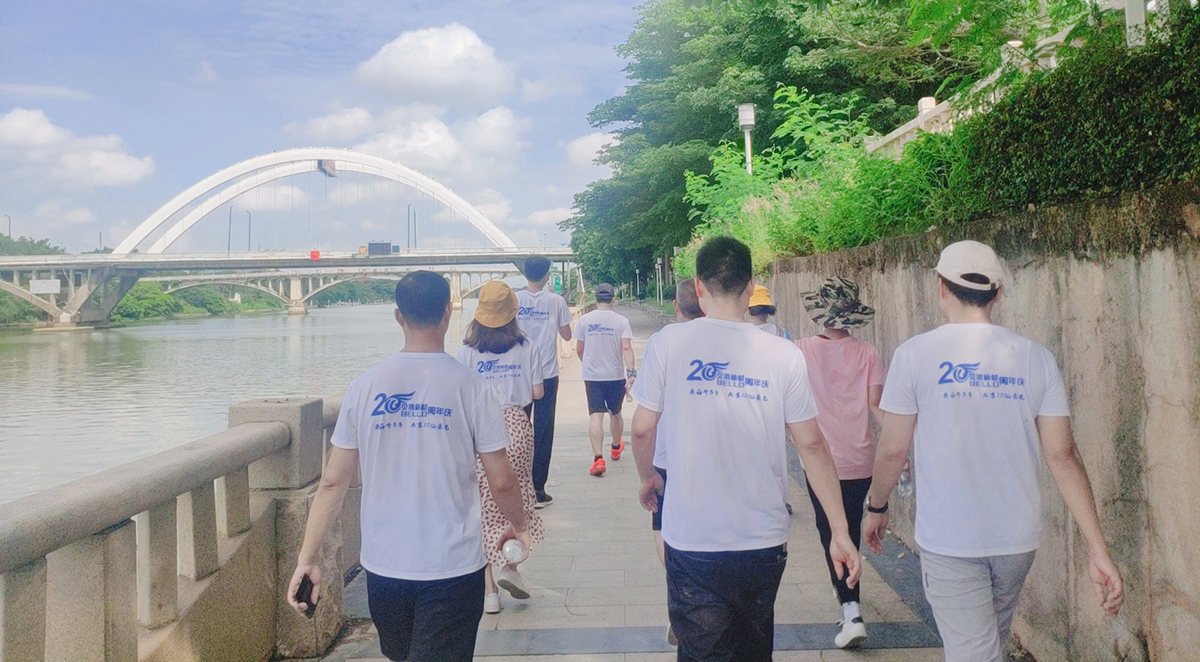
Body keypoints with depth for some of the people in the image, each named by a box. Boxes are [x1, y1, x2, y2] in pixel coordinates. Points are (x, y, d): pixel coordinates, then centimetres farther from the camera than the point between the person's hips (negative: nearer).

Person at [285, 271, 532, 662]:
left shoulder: (365, 386, -4)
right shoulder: (469, 385, -11)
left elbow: (332, 483, -3)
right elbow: (501, 481, -7)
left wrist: (306, 559, 4)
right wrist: (519, 525, 12)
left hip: (383, 566, 4)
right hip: (452, 568, -3)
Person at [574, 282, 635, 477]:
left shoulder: (584, 320, -2)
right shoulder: (621, 321, -6)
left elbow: (579, 349, 5)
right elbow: (626, 348, -17)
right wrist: (631, 373, -21)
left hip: (591, 375, 0)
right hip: (615, 376, 0)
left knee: (596, 416, -4)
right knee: (615, 414, 19)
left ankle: (598, 458, -18)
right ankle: (616, 448, 41)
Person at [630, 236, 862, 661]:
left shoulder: (668, 343, -9)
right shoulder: (784, 356, -5)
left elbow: (643, 428, -3)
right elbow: (811, 445, -3)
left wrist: (647, 477, 18)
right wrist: (840, 531, 4)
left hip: (693, 542, -2)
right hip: (764, 542, 3)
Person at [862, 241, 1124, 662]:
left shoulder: (916, 355, -10)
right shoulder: (1036, 359, -2)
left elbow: (893, 449, -8)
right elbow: (1062, 456, -5)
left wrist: (876, 508, 10)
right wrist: (1098, 550, -3)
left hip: (948, 537, -4)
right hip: (1018, 538, 4)